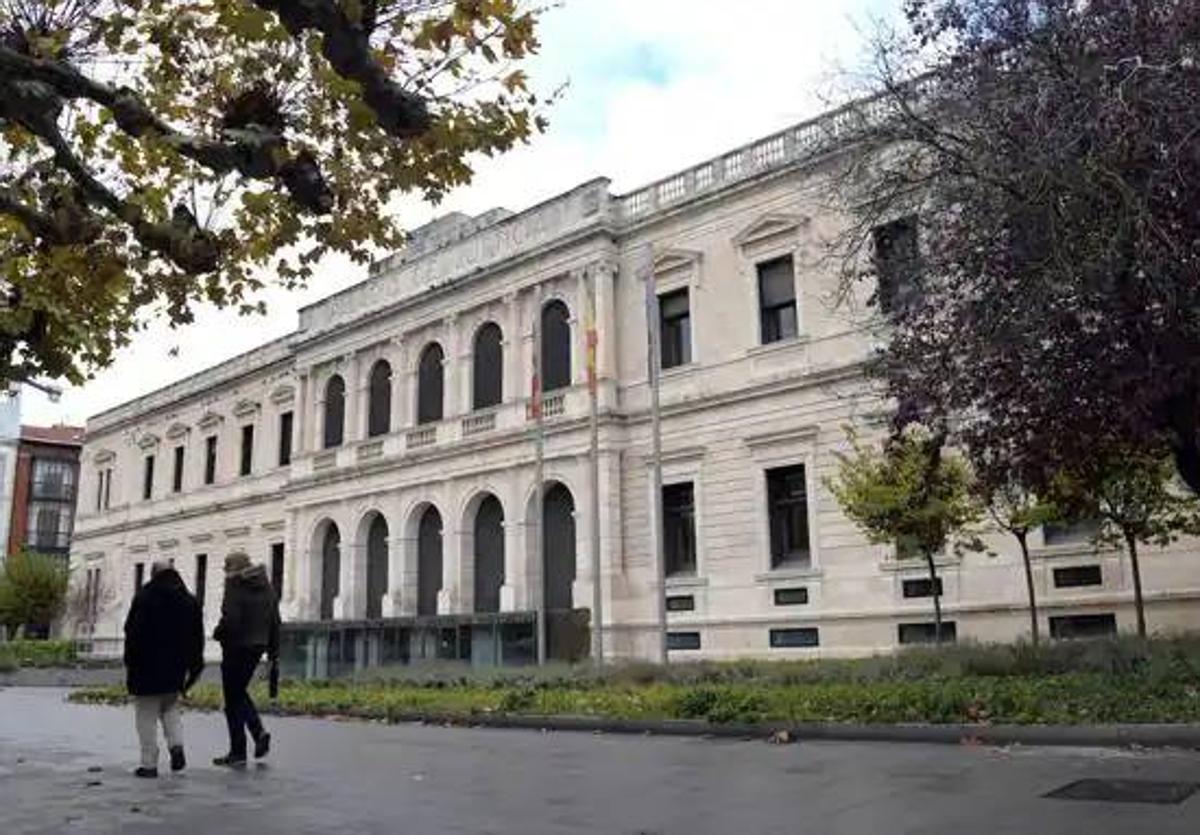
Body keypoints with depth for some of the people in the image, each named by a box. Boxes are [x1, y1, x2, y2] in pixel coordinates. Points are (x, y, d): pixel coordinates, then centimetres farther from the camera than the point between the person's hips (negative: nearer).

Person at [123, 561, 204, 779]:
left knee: (147, 716, 3)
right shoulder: (189, 601, 7)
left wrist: (130, 663, -4)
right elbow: (197, 638, 9)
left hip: (147, 669, -4)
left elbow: (132, 633, -10)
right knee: (170, 708, 21)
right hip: (175, 669, 5)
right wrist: (192, 667, 14)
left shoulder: (144, 598, -8)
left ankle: (149, 764, 5)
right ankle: (177, 745, 1)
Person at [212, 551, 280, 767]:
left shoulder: (235, 588, -15)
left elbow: (230, 620, -23)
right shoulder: (266, 587, 8)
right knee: (240, 692, 23)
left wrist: (218, 634, -3)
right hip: (257, 646, 7)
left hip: (237, 646, -7)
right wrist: (273, 650, 14)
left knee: (233, 700, 4)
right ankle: (259, 732, 7)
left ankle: (238, 752, 9)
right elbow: (275, 621, 9)